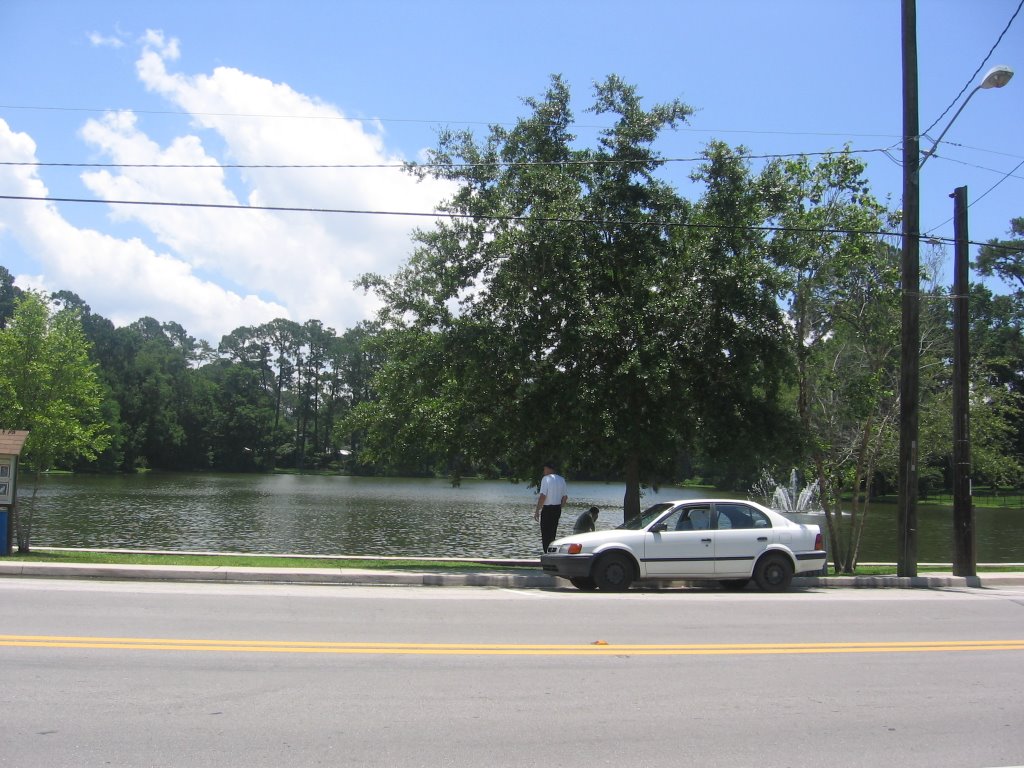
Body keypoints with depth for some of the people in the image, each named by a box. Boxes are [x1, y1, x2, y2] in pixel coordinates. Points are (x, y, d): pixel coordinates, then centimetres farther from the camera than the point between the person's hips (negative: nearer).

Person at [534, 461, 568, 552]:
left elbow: (543, 496, -17)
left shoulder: (546, 478, -10)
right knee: (552, 533, 17)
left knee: (545, 535, -1)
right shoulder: (561, 479, 9)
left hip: (547, 509, -7)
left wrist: (537, 511, -14)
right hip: (557, 509, 7)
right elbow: (565, 496, 10)